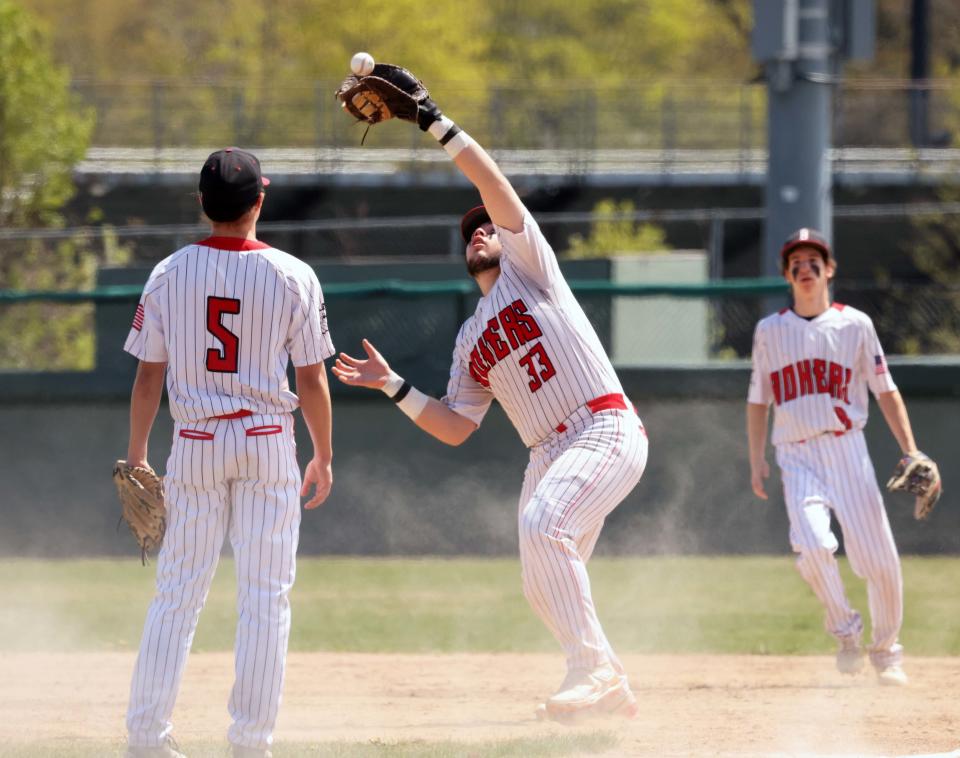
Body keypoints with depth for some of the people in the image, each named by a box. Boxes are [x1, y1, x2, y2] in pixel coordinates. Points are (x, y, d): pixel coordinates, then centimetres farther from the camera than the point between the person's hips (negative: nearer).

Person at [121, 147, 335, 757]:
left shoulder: (170, 274, -2)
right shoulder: (293, 277, -5)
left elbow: (149, 375, 1)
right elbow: (312, 379, -2)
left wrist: (137, 456, 9)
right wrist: (323, 457, 9)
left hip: (195, 444, 2)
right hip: (269, 444, -2)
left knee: (178, 592, 7)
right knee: (266, 597, 3)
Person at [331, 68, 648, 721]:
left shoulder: (528, 267, 7)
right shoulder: (471, 341, 24)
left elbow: (493, 183, -5)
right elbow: (456, 427, 18)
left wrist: (432, 119, -8)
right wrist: (394, 386, 10)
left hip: (607, 430, -8)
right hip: (550, 453, 8)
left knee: (543, 523, -29)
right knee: (546, 588, 4)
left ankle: (590, 668, -29)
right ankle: (609, 683, 23)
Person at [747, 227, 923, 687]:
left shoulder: (854, 324, 6)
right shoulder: (770, 331, 10)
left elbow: (885, 391, 7)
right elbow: (758, 400, 17)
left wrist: (911, 452, -2)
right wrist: (756, 460, 7)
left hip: (847, 448, 0)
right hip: (797, 457, 0)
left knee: (879, 561, -7)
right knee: (811, 545, -25)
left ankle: (885, 649, 17)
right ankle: (845, 632, -2)